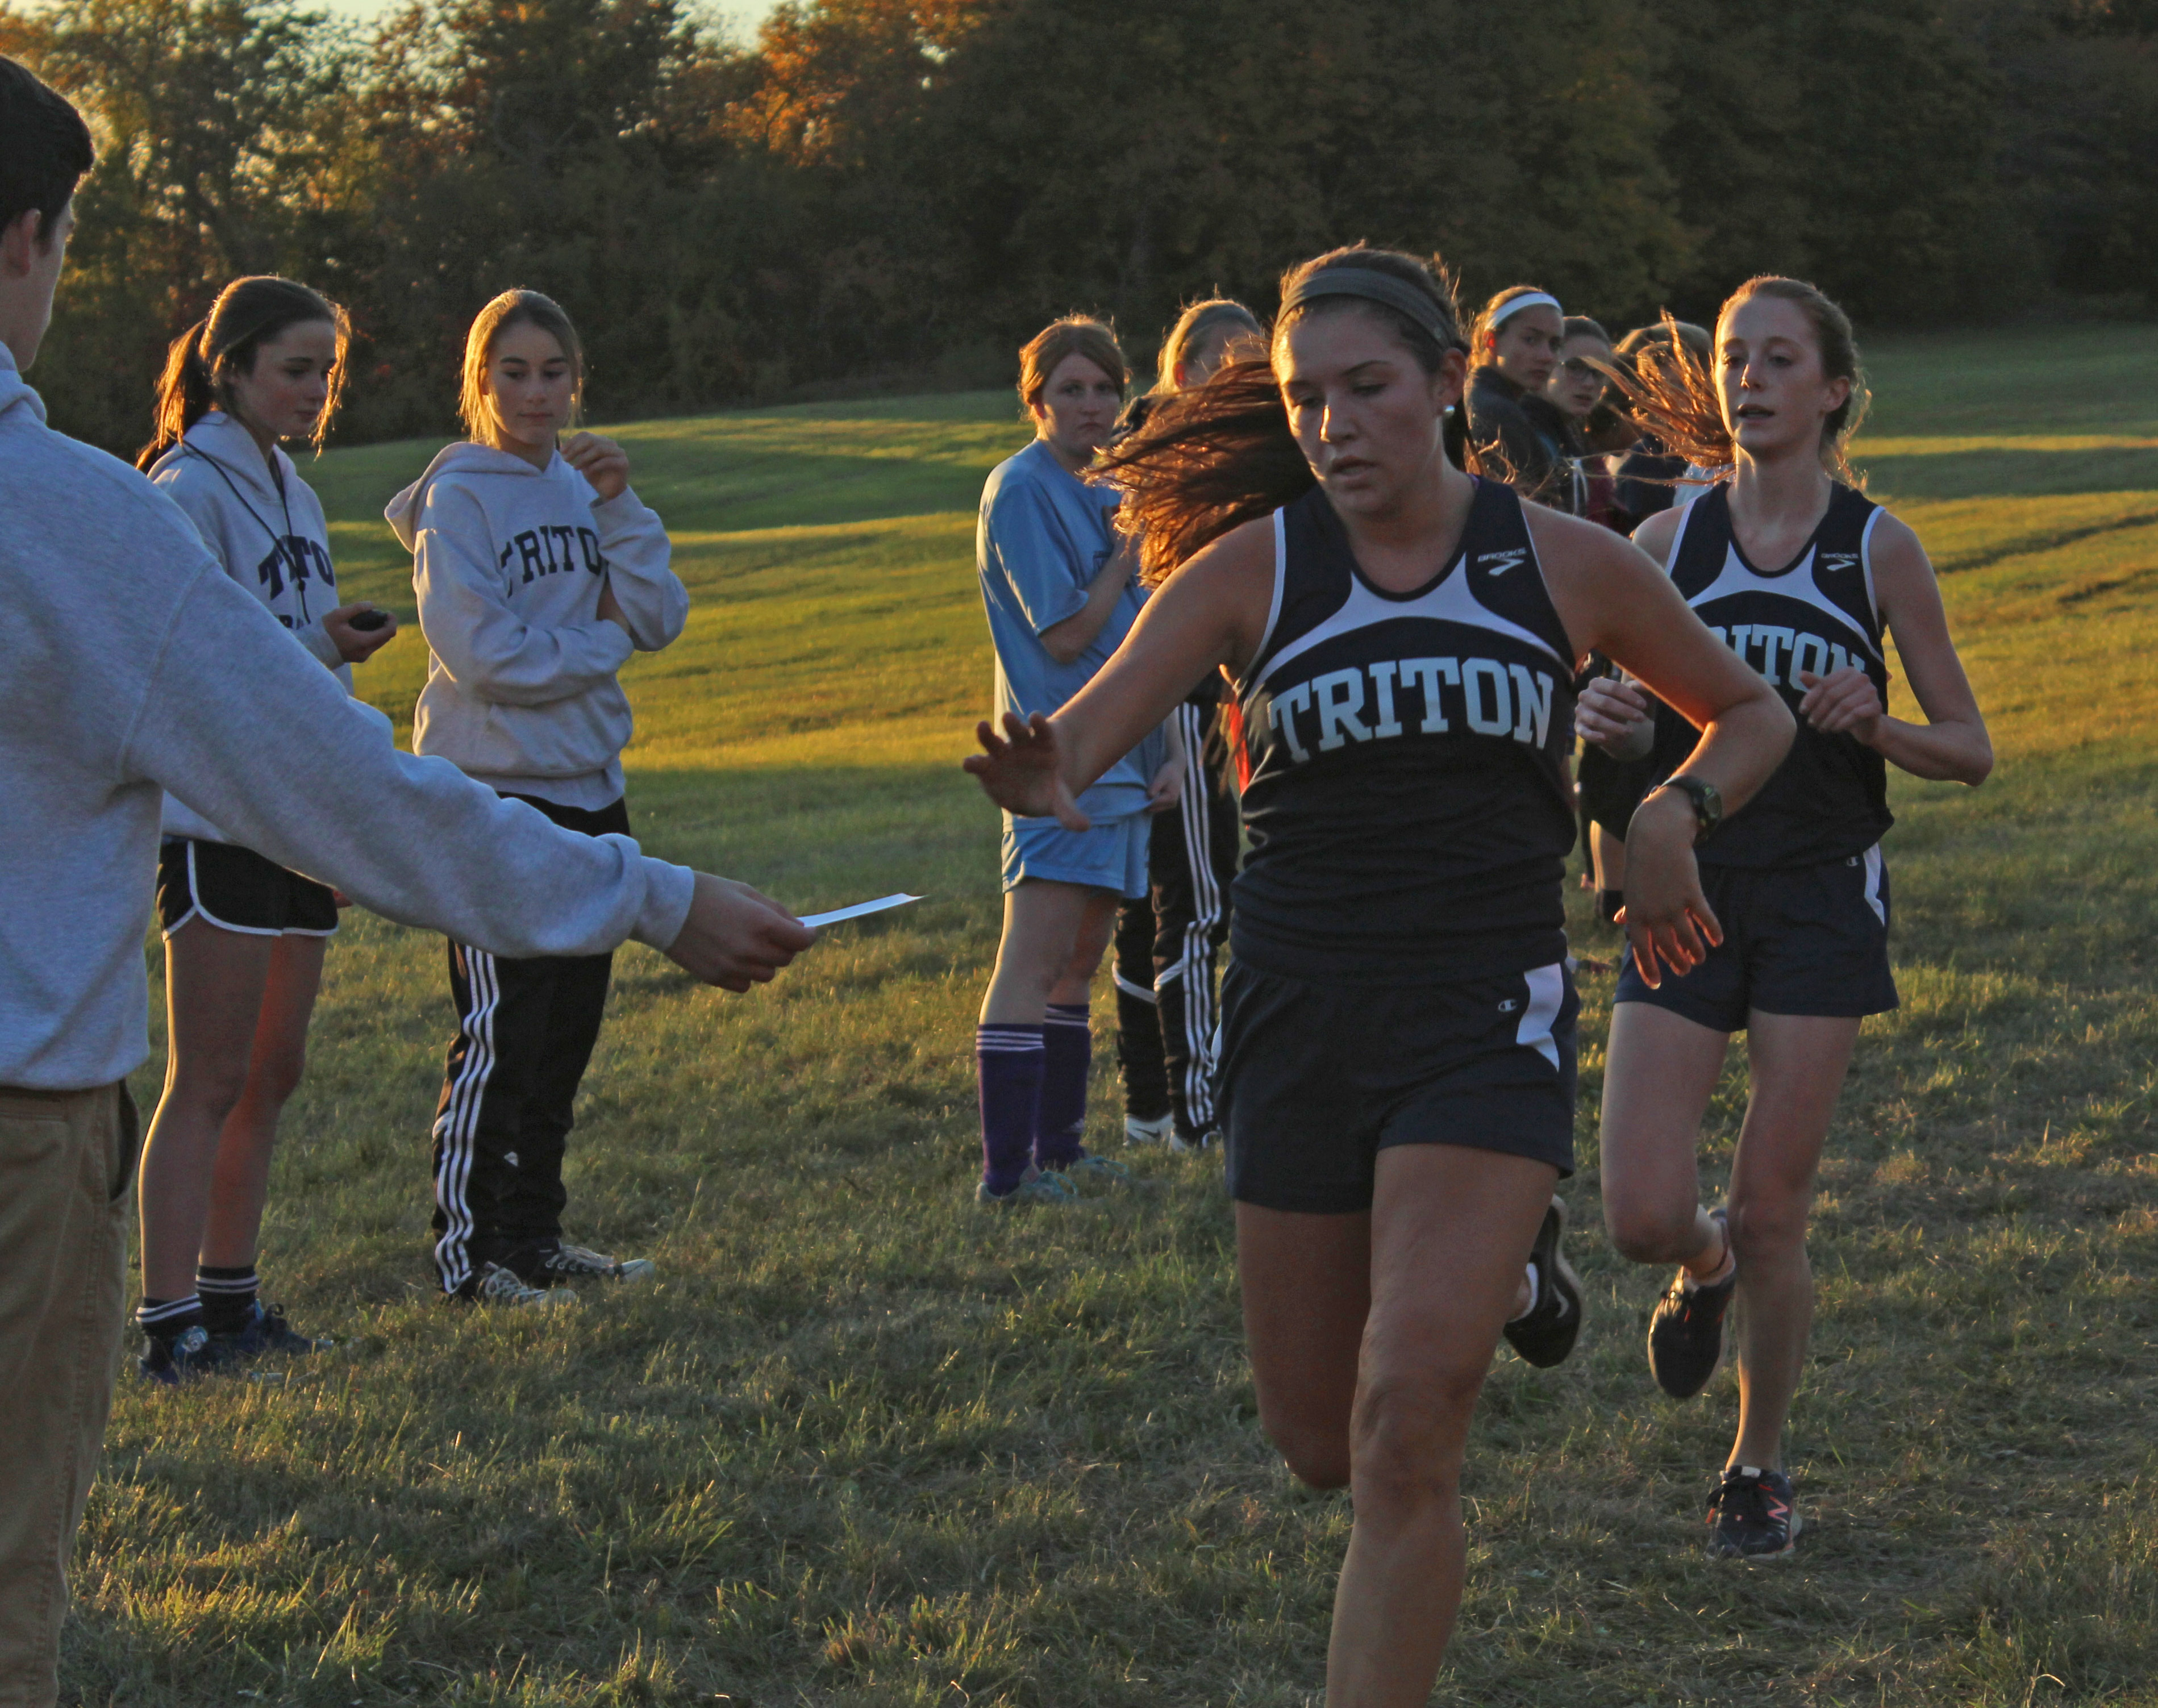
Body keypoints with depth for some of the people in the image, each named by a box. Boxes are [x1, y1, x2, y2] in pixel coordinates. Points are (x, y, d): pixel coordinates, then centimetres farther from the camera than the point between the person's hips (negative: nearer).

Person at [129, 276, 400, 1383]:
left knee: (272, 1075, 11)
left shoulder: (292, 493, 16)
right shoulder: (188, 490, -11)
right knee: (208, 1083, -7)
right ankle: (168, 1326, -4)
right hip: (214, 820, -8)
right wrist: (313, 646, -20)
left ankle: (229, 1299, 18)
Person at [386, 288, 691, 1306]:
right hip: (492, 791, -7)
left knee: (570, 1024, 12)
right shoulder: (458, 499, -9)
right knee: (501, 1035, -6)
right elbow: (484, 652, -19)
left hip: (588, 785, 7)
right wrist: (600, 643, -7)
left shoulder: (579, 488, 11)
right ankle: (467, 1252, 2)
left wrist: (618, 506, -8)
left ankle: (533, 1235, 22)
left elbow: (659, 621, 3)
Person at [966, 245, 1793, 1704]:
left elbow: (1752, 715, 14)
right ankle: (1500, 1259, 44)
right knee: (1321, 1445, 14)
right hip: (1301, 1027, 2)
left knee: (1404, 1431, -18)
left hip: (1487, 1021, -2)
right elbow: (1085, 734, -14)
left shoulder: (1565, 564, -1)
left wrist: (1676, 810, -7)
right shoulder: (1251, 567, -2)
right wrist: (1039, 777, -38)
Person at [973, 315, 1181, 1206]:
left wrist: (1170, 751, 11)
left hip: (1121, 758, 9)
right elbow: (1065, 634, -16)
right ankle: (1007, 1169, -16)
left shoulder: (1105, 494, 17)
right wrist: (1132, 549, -7)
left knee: (1078, 966, 14)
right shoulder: (1022, 490, -10)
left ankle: (1058, 1145, 21)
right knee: (1032, 965, -13)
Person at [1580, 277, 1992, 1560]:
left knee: (1771, 1215, 0)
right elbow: (1623, 714, 12)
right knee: (1644, 1220, -8)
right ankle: (1706, 1266, 30)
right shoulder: (1668, 543, 3)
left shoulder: (1878, 549, -2)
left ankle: (1760, 1469, 22)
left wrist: (1875, 724, -19)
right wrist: (1600, 722, -12)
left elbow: (1972, 750, 1)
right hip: (1687, 890, 2)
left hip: (1821, 901, -2)